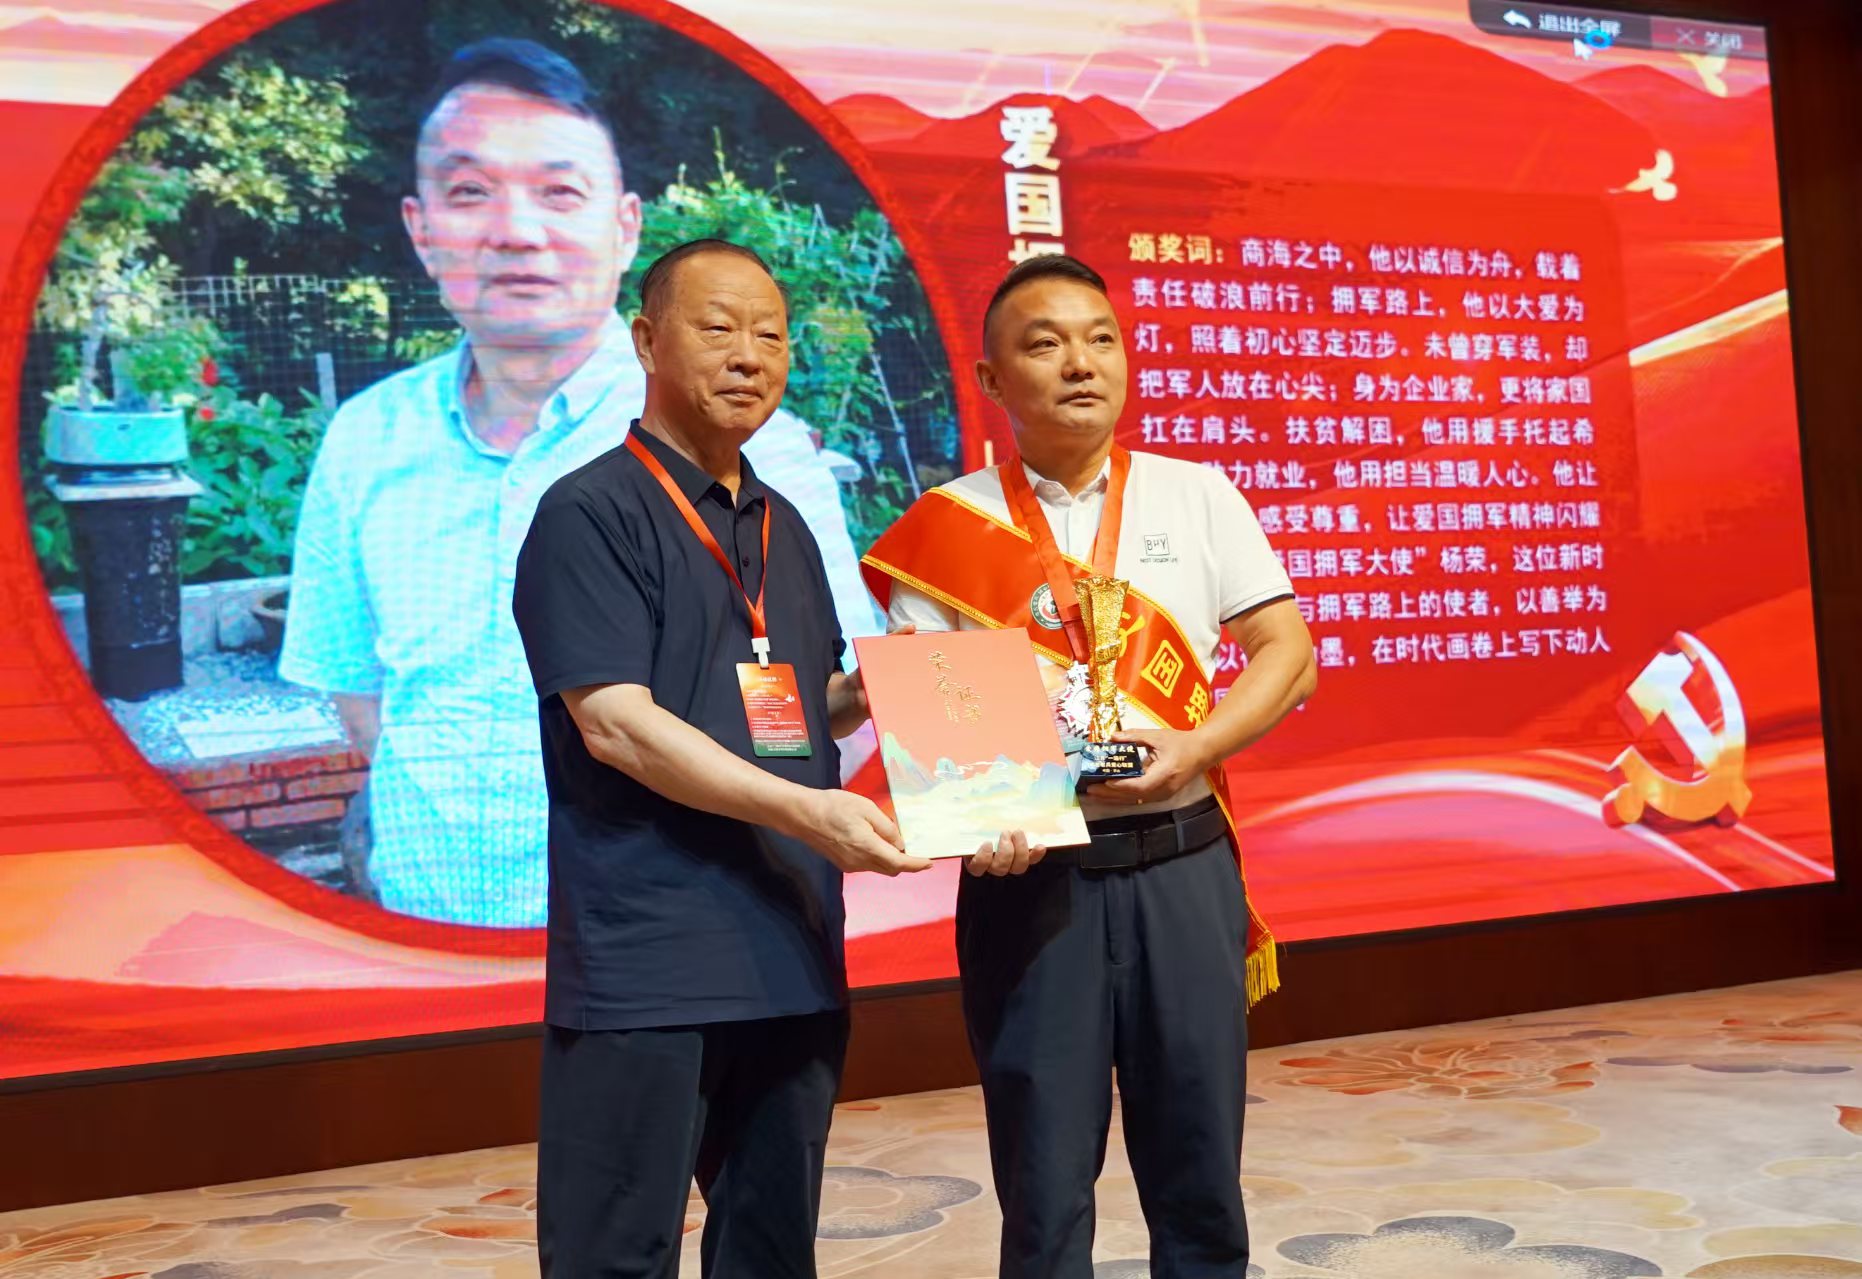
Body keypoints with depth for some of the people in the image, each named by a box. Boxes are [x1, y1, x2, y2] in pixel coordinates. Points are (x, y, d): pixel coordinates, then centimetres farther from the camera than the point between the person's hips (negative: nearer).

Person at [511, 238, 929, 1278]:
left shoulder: (784, 528, 17)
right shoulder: (591, 512, -6)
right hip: (646, 961, -7)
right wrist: (804, 811, -22)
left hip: (794, 952, 7)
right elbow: (616, 723, -15)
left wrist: (865, 694, 2)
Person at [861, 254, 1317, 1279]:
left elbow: (1287, 653, 3)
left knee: (1199, 1172, 10)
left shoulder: (1193, 495, 5)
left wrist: (1195, 746, -14)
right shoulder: (950, 527, 1)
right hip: (1028, 880, -1)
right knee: (1044, 1186, 7)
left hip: (1180, 870, 1)